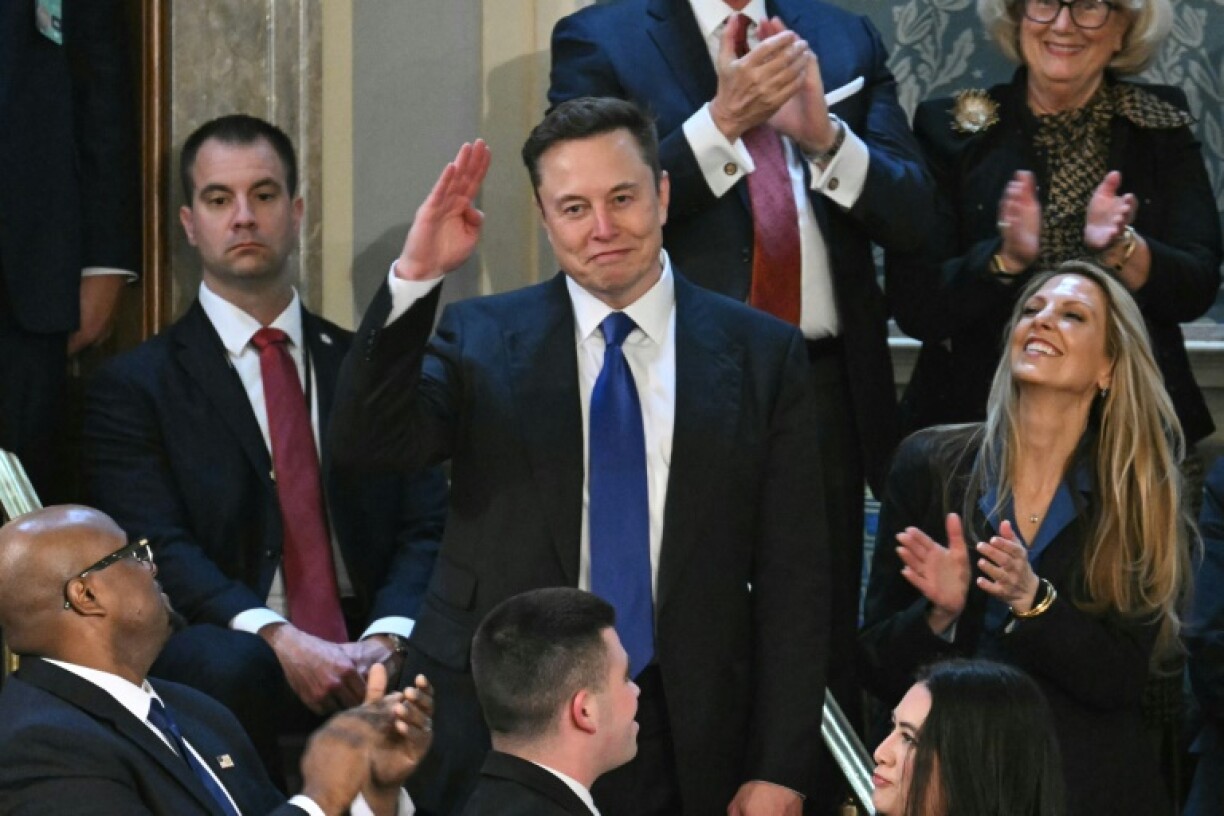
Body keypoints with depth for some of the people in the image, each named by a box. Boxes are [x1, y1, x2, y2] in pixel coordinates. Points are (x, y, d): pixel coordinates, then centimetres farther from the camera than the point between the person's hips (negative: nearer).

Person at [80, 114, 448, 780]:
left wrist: (388, 639, -13)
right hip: (235, 645, -2)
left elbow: (425, 528, 9)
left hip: (368, 651, 2)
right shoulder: (133, 388, 8)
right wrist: (280, 641, -23)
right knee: (228, 670, -38)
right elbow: (158, 550, -6)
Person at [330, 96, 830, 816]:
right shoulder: (482, 341, 3)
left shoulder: (763, 354, 2)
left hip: (685, 748, 0)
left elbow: (794, 577, 2)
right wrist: (415, 276, -24)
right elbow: (369, 442, -13)